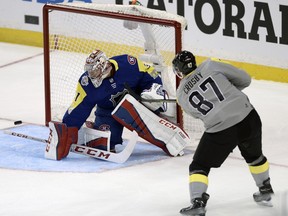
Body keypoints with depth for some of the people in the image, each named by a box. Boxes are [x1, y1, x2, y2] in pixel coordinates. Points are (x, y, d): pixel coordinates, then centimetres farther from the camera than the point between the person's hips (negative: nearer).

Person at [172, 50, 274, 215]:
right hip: (248, 118, 2)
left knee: (199, 166, 13)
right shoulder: (210, 66, 2)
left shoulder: (182, 95, 7)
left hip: (220, 131, -2)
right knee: (254, 155, 30)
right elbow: (244, 79, 6)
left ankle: (198, 202, -3)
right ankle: (265, 191, 43)